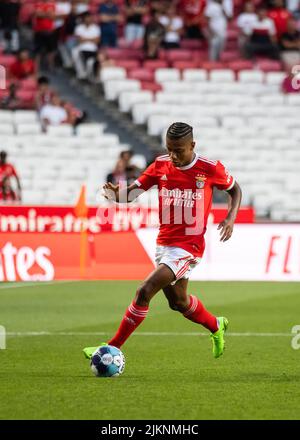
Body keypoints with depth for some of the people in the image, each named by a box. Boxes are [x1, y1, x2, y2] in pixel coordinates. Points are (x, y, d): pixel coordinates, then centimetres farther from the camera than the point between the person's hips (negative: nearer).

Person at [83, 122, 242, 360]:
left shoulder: (209, 169, -10)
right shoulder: (161, 165, -1)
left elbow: (235, 189, 7)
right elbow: (133, 191, -3)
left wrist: (231, 218, -10)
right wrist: (115, 195, -26)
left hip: (188, 246, -6)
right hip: (164, 242, 6)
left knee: (145, 291, -18)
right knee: (178, 302, 21)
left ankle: (114, 347, -9)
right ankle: (216, 326, 50)